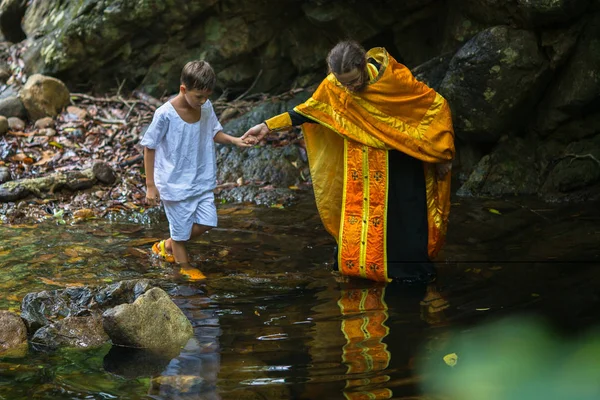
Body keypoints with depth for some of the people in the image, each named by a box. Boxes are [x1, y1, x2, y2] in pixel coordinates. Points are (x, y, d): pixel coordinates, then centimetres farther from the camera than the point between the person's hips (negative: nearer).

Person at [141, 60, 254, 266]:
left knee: (206, 223, 3)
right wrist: (150, 185, -11)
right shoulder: (165, 114, -22)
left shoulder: (206, 107, -6)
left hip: (202, 181, 5)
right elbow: (149, 148, -12)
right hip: (175, 185, -5)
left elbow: (214, 133, 11)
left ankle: (168, 245, 28)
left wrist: (234, 140, -10)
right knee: (181, 234, 5)